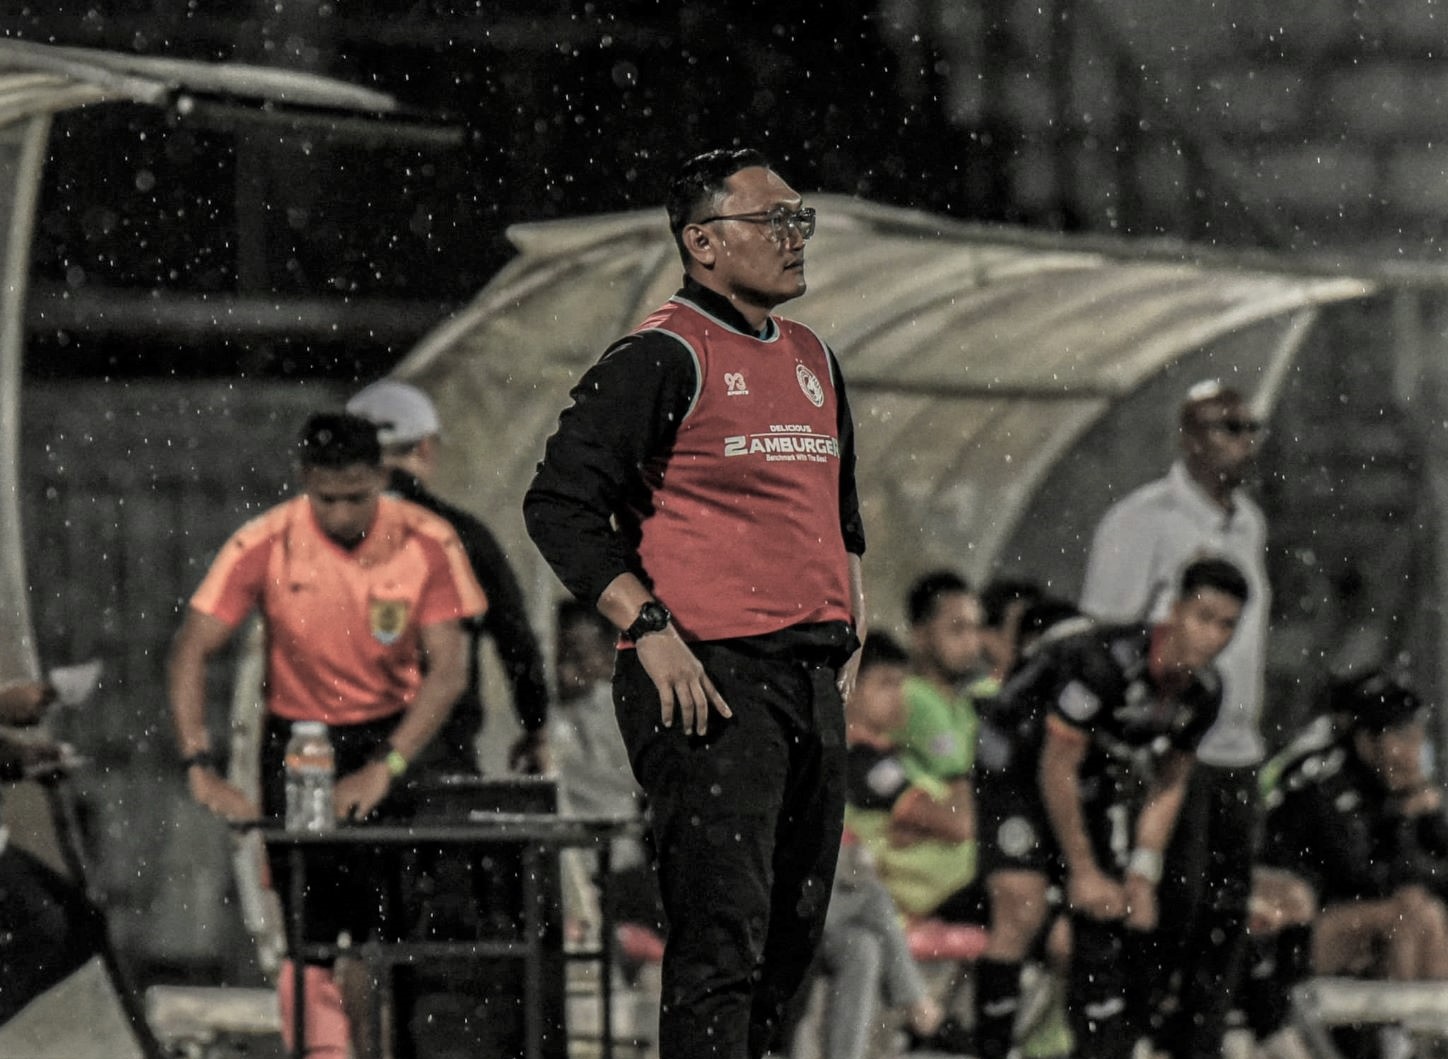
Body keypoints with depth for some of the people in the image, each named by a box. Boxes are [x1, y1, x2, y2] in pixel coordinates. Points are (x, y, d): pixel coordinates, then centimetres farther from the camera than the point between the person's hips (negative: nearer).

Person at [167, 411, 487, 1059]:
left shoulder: (427, 543, -11)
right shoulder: (264, 545, -13)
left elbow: (447, 671, -12)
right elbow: (190, 652, -13)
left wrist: (385, 769, -24)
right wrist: (201, 768, -24)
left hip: (397, 733, 1)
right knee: (311, 936, -11)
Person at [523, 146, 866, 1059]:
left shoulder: (812, 359, 19)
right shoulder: (660, 358, -7)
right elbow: (560, 504, -12)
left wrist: (850, 630, 19)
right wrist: (650, 629, -18)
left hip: (815, 682, 8)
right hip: (708, 681, -8)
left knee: (792, 936, 10)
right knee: (724, 933, -14)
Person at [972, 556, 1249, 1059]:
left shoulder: (1203, 692, -8)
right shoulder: (1105, 659, -31)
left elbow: (1168, 786, 4)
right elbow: (1056, 769, -25)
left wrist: (1141, 876, -5)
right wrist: (1083, 873, -19)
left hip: (1099, 792, 7)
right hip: (1025, 778, -7)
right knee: (1021, 912, -23)